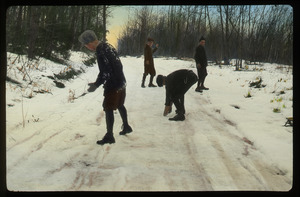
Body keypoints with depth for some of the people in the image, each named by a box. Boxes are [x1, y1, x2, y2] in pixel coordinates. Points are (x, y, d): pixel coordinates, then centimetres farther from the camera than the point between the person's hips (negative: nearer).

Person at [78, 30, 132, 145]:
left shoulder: (100, 51, -22)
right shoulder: (108, 46, 6)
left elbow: (105, 72, -25)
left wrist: (96, 85, -14)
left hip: (112, 86, -9)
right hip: (121, 82, 9)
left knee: (108, 109, 0)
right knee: (120, 105, 24)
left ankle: (109, 136, 6)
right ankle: (126, 127, 39)